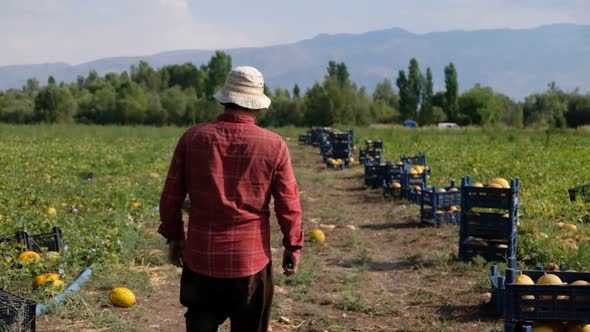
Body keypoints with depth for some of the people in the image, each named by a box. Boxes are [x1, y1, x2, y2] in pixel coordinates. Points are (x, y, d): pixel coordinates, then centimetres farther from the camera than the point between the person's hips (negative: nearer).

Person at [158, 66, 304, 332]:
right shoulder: (274, 145, -7)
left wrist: (173, 236, 15)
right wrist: (293, 245, 10)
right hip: (252, 258, -1)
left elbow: (171, 196, 2)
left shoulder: (193, 137, -3)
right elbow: (288, 204, -4)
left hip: (200, 254, 1)